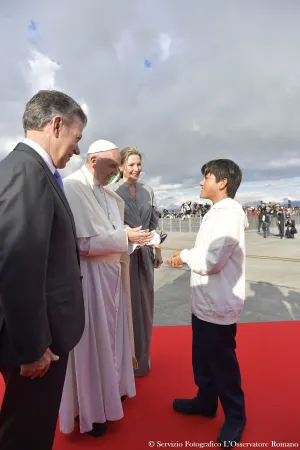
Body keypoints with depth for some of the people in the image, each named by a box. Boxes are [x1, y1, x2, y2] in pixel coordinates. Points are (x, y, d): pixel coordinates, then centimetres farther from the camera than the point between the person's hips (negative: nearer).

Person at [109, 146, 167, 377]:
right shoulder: (111, 190, -7)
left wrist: (158, 250, 10)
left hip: (145, 254, 5)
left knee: (144, 304, 14)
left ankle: (141, 358, 34)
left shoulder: (148, 191, 9)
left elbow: (154, 222, 12)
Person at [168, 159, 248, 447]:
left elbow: (211, 261, -26)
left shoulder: (230, 213, -20)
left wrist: (185, 255, -12)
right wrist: (185, 259, 0)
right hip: (203, 302, 9)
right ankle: (205, 401, 45)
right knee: (202, 358, 23)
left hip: (219, 306, -9)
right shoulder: (214, 213, 10)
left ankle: (235, 416, 35)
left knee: (223, 363, 11)